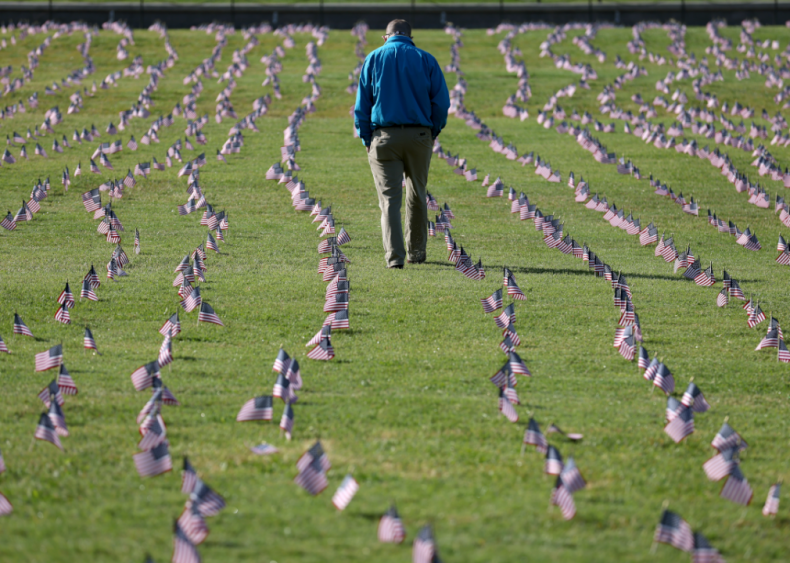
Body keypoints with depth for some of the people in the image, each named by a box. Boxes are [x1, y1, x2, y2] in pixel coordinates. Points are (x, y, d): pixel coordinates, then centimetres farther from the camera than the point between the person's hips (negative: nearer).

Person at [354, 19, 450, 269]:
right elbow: (441, 101, -1)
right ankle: (416, 252, 25)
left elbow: (362, 104, 1)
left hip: (384, 136, -1)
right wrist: (432, 133, 10)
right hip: (419, 136, 1)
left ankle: (394, 256, -15)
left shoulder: (374, 58, 4)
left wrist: (366, 139, 7)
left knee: (389, 198, -3)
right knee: (417, 196, 17)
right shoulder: (426, 59, 3)